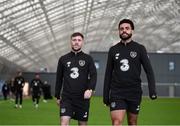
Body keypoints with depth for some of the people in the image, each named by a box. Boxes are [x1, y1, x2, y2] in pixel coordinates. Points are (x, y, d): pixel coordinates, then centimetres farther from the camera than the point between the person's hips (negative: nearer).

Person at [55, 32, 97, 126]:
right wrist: (57, 96, 12)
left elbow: (93, 75, -3)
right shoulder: (63, 59, 8)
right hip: (67, 97, 0)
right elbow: (59, 79, 13)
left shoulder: (88, 59, 5)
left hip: (82, 97, 0)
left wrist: (90, 89, -21)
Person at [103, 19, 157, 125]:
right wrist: (105, 95, 9)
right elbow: (108, 74, 11)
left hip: (134, 93, 0)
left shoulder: (140, 49, 3)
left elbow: (149, 71, -1)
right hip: (117, 93, 0)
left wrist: (152, 90, -14)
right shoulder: (113, 50, 7)